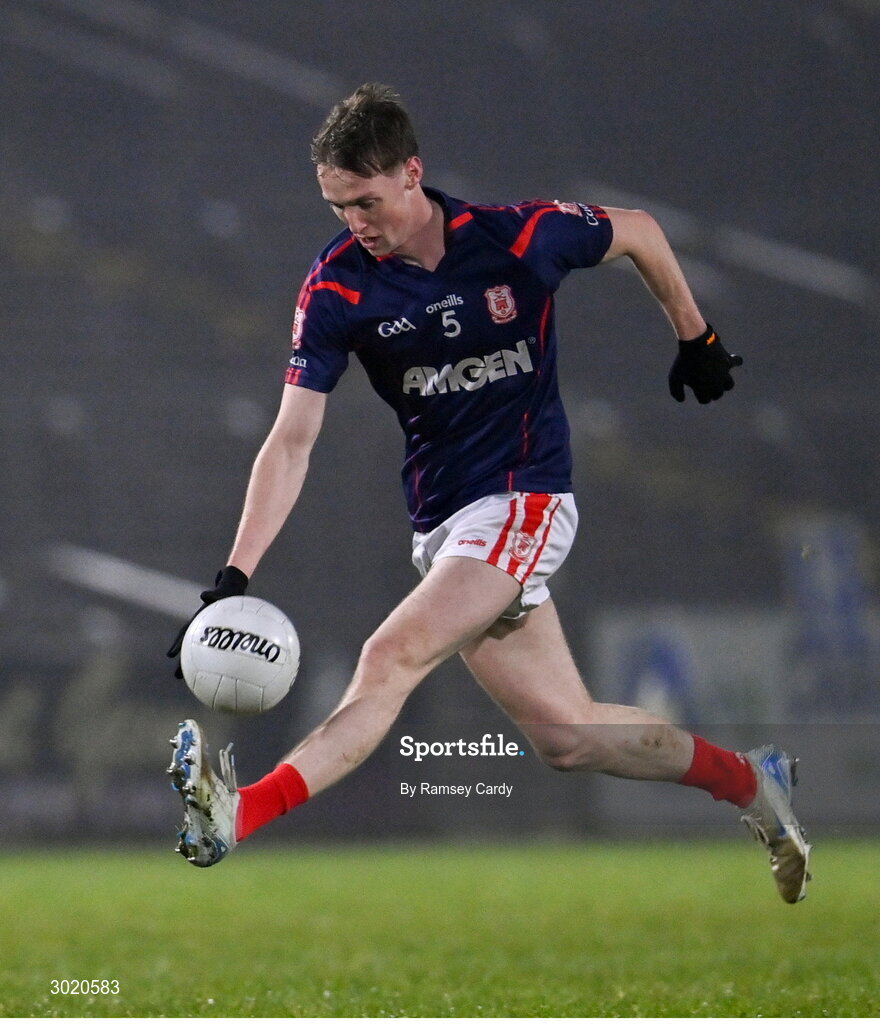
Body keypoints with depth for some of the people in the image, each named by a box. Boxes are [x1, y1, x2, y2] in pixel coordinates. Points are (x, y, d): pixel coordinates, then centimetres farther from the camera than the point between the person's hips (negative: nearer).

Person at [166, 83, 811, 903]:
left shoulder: (519, 236, -13)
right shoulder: (337, 287, -7)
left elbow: (639, 232, 7)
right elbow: (292, 439, -11)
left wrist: (695, 340, 17)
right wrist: (236, 576, -21)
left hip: (523, 499, -4)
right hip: (440, 519, 4)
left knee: (391, 660, -25)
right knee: (563, 735, 5)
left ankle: (239, 814, -37)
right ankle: (749, 782, 25)